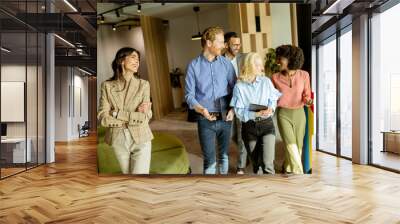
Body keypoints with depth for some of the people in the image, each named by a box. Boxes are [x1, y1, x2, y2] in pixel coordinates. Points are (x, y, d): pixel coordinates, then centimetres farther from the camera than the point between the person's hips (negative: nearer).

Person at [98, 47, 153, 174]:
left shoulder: (143, 84, -3)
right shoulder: (107, 85, 0)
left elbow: (146, 117, -11)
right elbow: (103, 118, -9)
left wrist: (118, 113, -14)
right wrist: (134, 116, -12)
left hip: (141, 140, -1)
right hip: (118, 141, 2)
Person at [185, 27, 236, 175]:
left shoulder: (226, 63, 2)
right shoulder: (194, 65, -5)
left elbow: (234, 88, 4)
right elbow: (189, 94, -6)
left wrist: (232, 109, -10)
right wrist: (201, 110, -22)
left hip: (225, 118, 3)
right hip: (206, 120, -3)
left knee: (224, 155, 17)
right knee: (209, 161, 0)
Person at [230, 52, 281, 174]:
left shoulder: (266, 81, 0)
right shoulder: (239, 86, -6)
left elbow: (273, 100, 6)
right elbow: (239, 111, -8)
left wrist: (271, 109, -16)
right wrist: (256, 114, -21)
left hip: (267, 124, 0)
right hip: (249, 127, 0)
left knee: (268, 163, -13)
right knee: (255, 164, 14)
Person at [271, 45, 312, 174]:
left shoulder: (304, 75, -3)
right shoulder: (275, 77, -2)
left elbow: (306, 95, 5)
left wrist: (308, 100, -16)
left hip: (299, 114, 1)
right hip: (283, 114, -1)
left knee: (298, 146, 8)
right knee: (291, 145, -15)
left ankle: (288, 169, 29)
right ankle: (298, 172, -10)